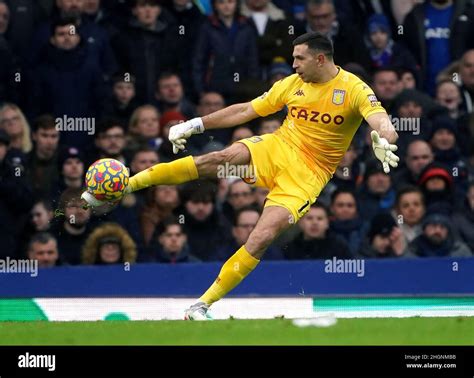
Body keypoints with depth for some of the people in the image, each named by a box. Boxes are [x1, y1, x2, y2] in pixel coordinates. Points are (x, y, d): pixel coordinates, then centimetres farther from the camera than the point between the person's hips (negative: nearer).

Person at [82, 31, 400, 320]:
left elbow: (382, 124, -24)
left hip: (309, 174, -3)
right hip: (278, 148, 3)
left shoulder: (354, 89, -10)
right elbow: (246, 110, 12)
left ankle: (202, 305, -14)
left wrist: (384, 140, -48)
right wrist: (195, 125, 9)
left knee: (263, 237, -22)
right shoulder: (292, 84, 4)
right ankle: (122, 187, -29)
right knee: (222, 158, -26)